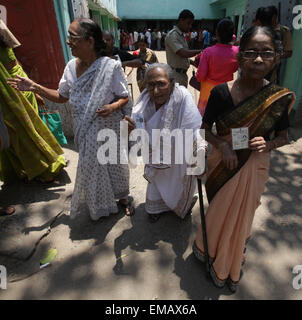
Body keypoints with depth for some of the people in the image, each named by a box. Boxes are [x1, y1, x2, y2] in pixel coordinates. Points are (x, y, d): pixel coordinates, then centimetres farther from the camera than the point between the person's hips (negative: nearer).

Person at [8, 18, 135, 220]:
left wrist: (114, 106, -27)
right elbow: (62, 97, 10)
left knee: (116, 164, 13)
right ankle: (101, 206, 40)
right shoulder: (72, 67, 0)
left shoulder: (111, 67, -15)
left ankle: (123, 197, 41)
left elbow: (125, 97, -7)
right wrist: (36, 88, -1)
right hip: (88, 133, 5)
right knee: (91, 167, 15)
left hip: (111, 130, -4)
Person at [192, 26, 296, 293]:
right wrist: (222, 145, -22)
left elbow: (283, 136, 3)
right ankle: (209, 249, 53)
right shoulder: (221, 93, -15)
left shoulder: (281, 98, -10)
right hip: (223, 166, -1)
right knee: (218, 213, 17)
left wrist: (268, 145, -18)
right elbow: (205, 128, -4)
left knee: (241, 218, 20)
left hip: (255, 168, 2)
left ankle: (229, 268, 51)